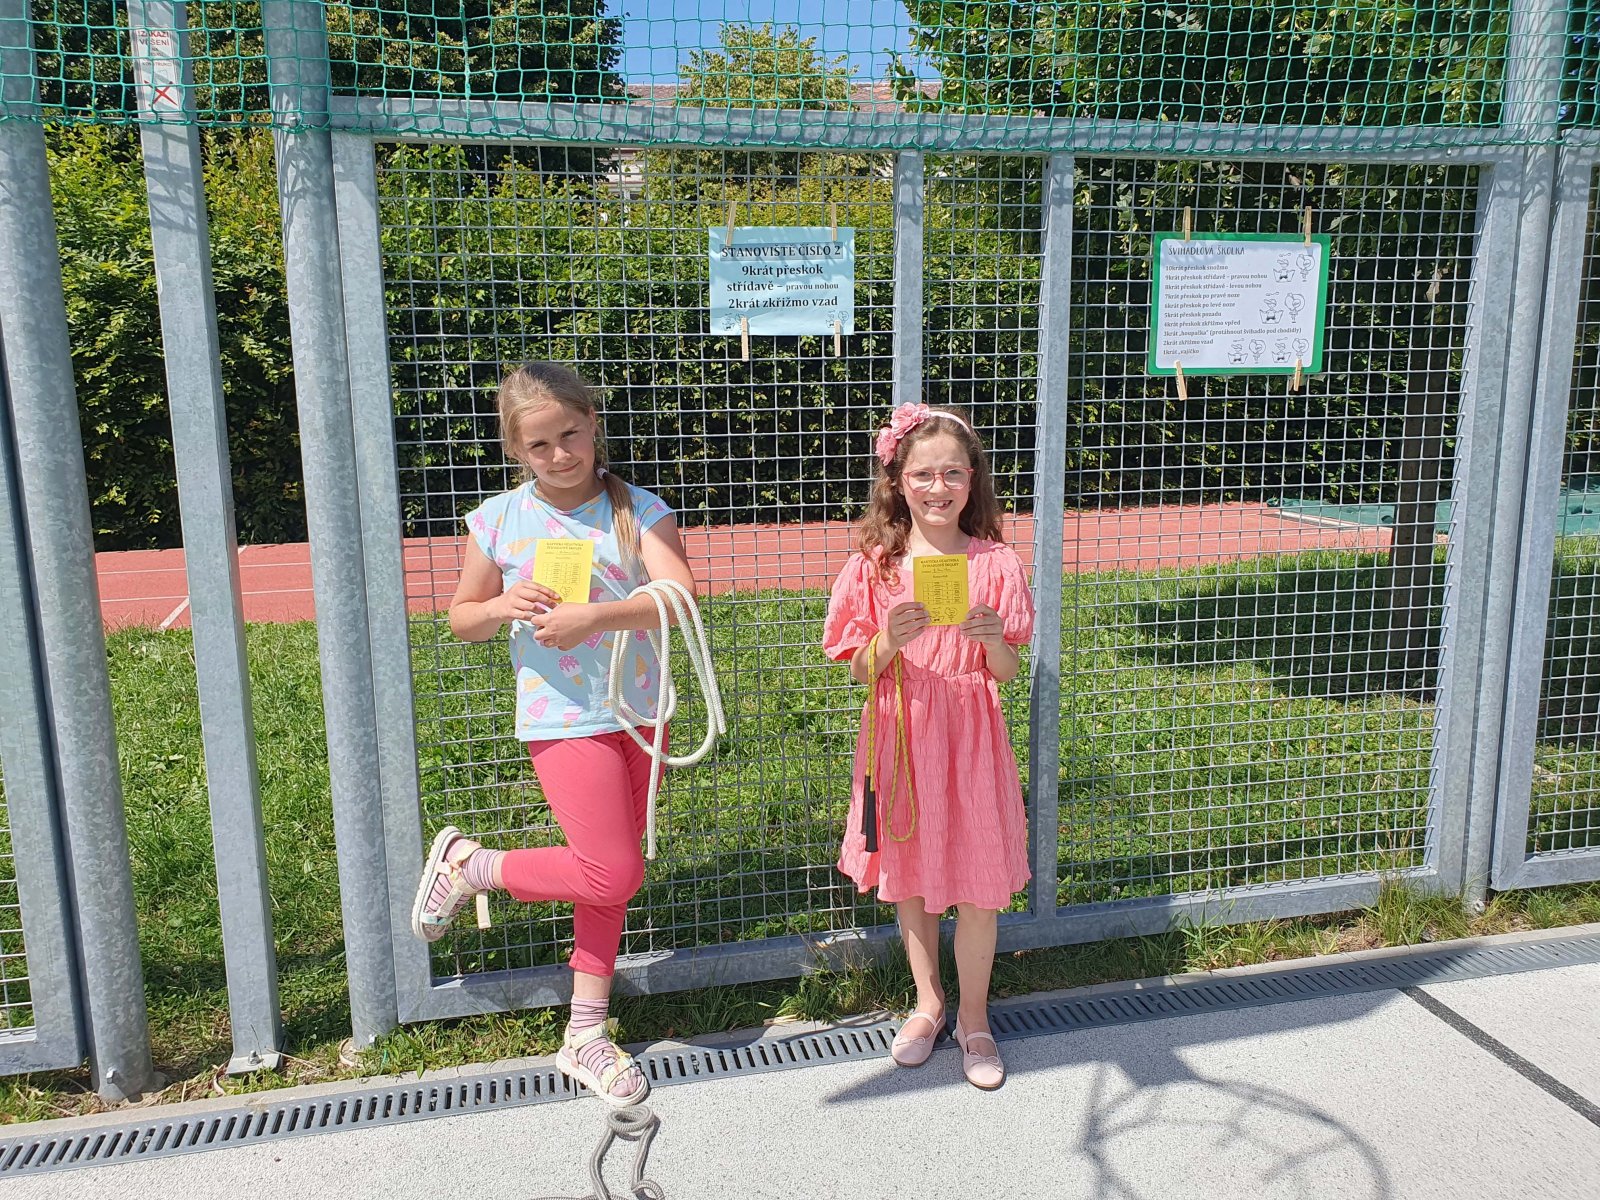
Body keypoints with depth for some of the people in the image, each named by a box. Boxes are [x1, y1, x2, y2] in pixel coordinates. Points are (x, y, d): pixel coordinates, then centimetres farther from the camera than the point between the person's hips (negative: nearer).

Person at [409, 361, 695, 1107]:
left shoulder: (638, 510, -4)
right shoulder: (499, 520, -3)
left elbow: (678, 595, -19)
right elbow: (461, 618, 7)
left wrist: (596, 615, -33)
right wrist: (504, 607, -15)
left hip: (639, 711, 3)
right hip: (564, 718, -3)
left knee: (610, 877, 12)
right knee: (613, 873, -8)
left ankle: (585, 1037, 27)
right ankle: (467, 863, 15)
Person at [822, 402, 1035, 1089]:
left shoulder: (995, 563, -3)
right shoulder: (876, 564, -3)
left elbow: (1006, 673, 1)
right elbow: (860, 671, -1)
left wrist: (994, 639, -21)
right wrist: (890, 640, -21)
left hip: (970, 736, -1)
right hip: (900, 734, 1)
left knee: (977, 885, 6)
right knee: (909, 878, 15)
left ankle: (973, 1017, 29)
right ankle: (928, 1003, 37)